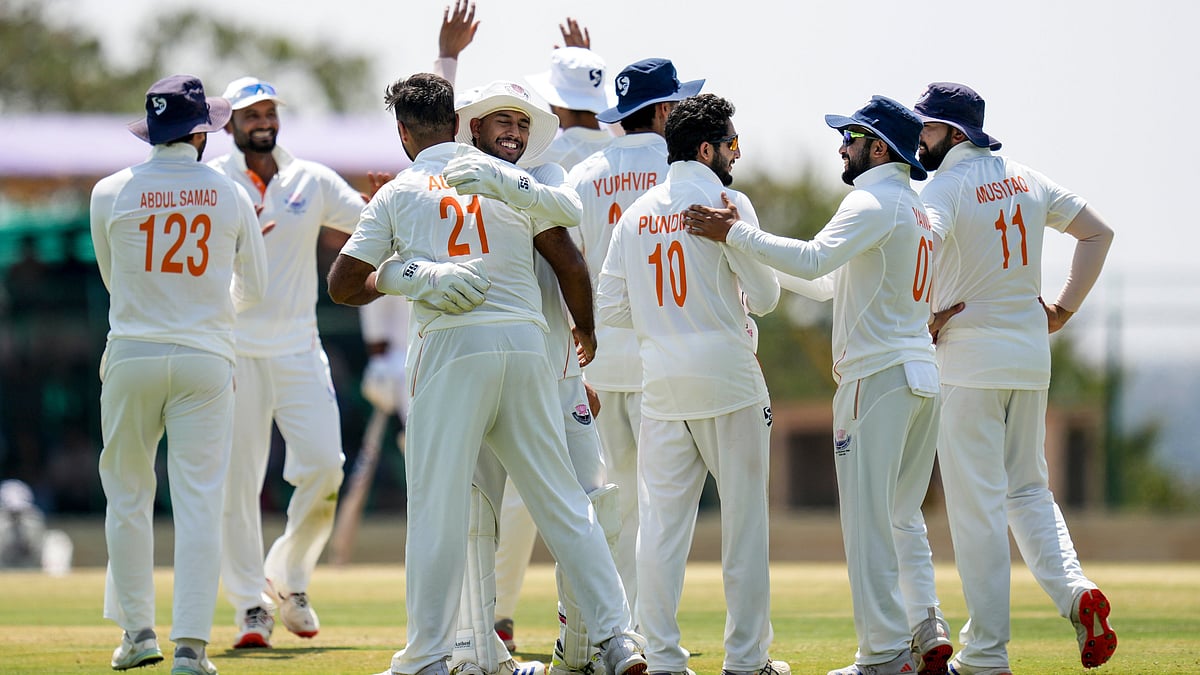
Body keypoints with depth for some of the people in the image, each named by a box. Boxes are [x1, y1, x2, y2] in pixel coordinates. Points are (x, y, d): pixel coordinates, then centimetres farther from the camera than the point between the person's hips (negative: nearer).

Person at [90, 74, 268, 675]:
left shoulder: (111, 193, -2)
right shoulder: (231, 196, 1)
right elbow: (253, 287, 14)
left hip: (132, 356, 0)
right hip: (205, 361, 0)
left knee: (127, 496, 13)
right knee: (198, 502, -1)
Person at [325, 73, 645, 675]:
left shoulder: (397, 195, 6)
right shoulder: (512, 181, 12)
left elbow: (341, 285, 5)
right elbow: (569, 265, 11)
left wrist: (389, 276, 25)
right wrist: (588, 335, 25)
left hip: (453, 351, -3)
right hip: (526, 344, 3)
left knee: (437, 506, 1)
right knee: (563, 501, 6)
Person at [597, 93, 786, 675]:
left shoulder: (636, 213, 9)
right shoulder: (725, 201, -7)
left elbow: (611, 307, 7)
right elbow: (764, 294, -8)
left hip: (660, 382, 5)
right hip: (728, 381, -5)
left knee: (661, 521, 6)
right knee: (744, 518, 3)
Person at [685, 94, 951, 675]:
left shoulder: (874, 202, -10)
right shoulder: (915, 211, 21)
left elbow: (814, 260, -27)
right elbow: (828, 283, 24)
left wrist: (736, 234, -23)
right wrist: (749, 247, 20)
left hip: (878, 376, -10)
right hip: (921, 374, 10)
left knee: (868, 519, -7)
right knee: (902, 517, 15)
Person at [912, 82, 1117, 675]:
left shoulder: (945, 188, -11)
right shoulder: (1025, 180, 10)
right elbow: (1098, 231, 16)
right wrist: (1064, 308, 14)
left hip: (968, 362, -7)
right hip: (1031, 359, 7)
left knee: (976, 503, -2)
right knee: (1026, 489, 18)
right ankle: (1075, 591, -7)